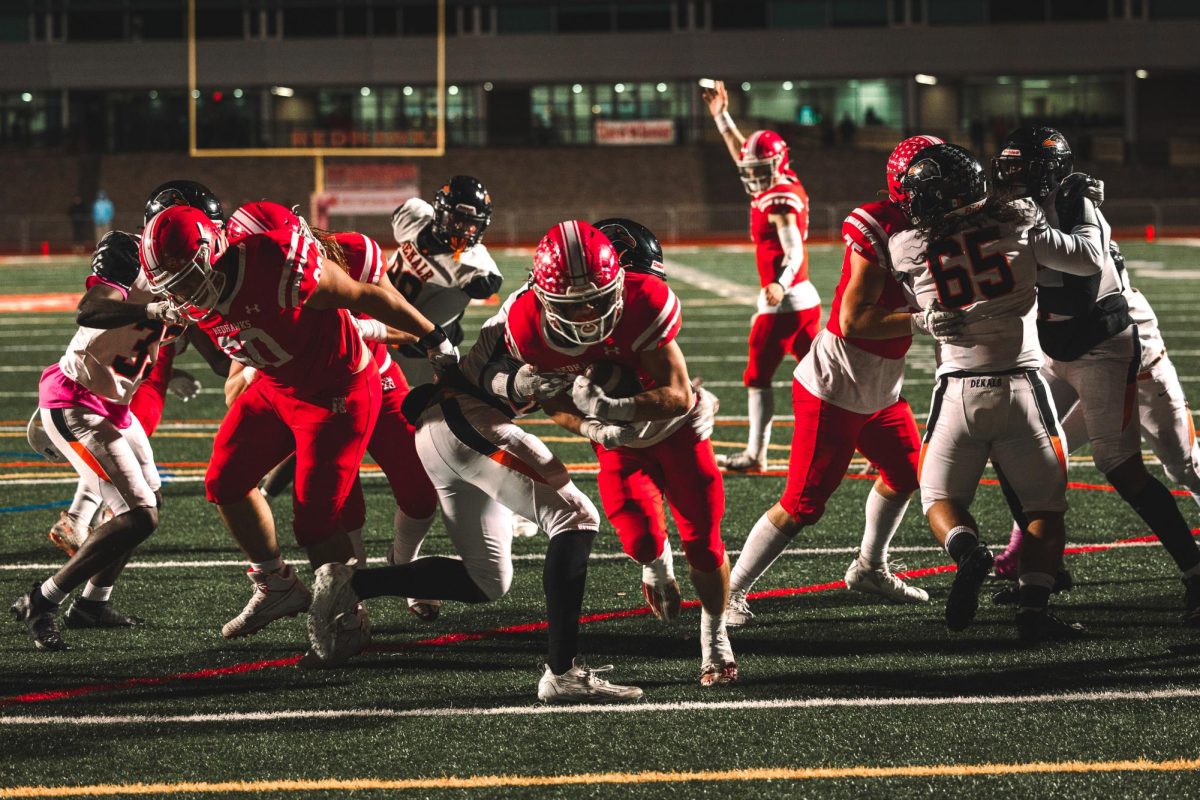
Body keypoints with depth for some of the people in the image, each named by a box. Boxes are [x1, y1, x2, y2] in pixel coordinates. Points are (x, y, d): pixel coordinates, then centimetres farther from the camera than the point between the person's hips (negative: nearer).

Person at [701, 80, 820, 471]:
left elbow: (794, 252, -24)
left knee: (758, 377, 0)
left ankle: (755, 454, 3)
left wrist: (781, 285, -40)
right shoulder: (785, 188, 12)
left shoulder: (778, 200, -15)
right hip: (805, 300, 9)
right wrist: (722, 116, 31)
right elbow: (743, 154, 26)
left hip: (783, 302, -9)